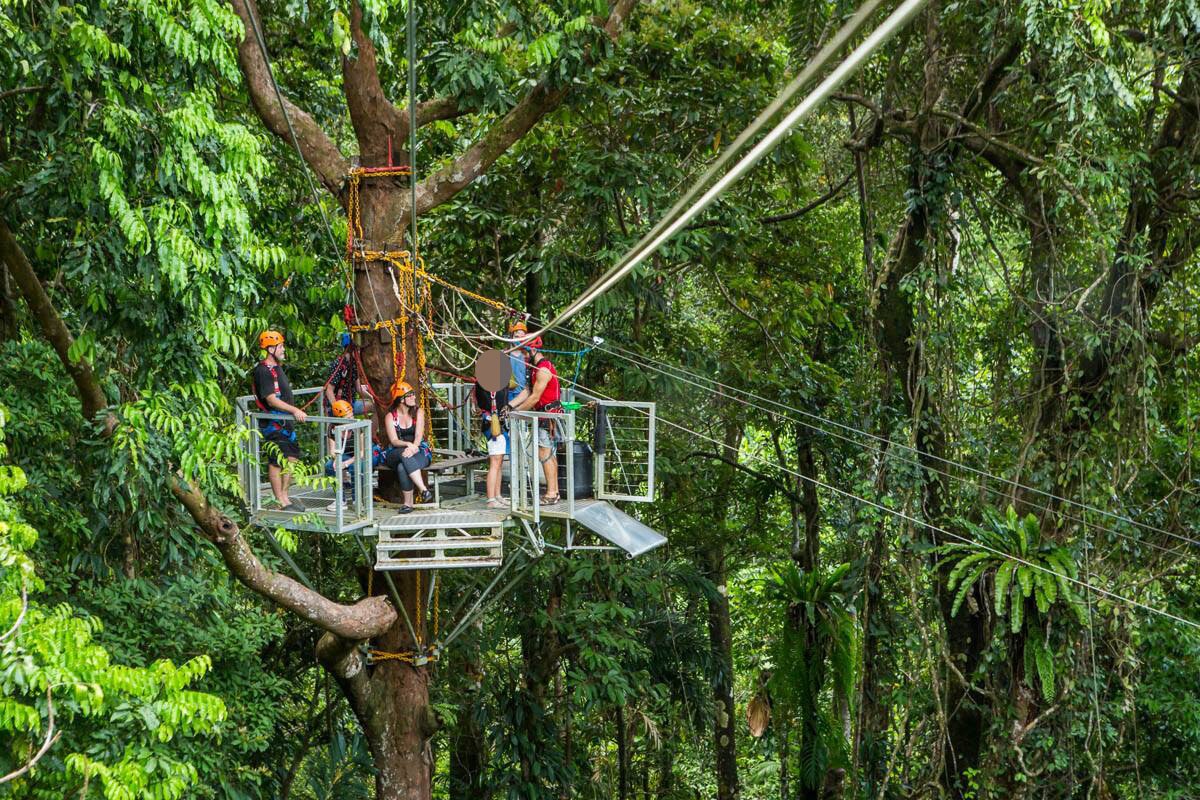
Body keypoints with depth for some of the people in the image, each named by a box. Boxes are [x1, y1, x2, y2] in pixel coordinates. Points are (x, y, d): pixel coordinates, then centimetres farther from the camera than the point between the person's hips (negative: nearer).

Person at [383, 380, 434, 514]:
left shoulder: (418, 412, 4)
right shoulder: (390, 417, 2)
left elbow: (419, 435, -9)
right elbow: (394, 440, -9)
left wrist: (413, 447, -31)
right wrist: (408, 444, -30)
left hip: (419, 450, 0)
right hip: (396, 454, 0)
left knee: (402, 467, -36)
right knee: (404, 454, -39)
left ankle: (408, 502, -35)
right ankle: (423, 490, -47)